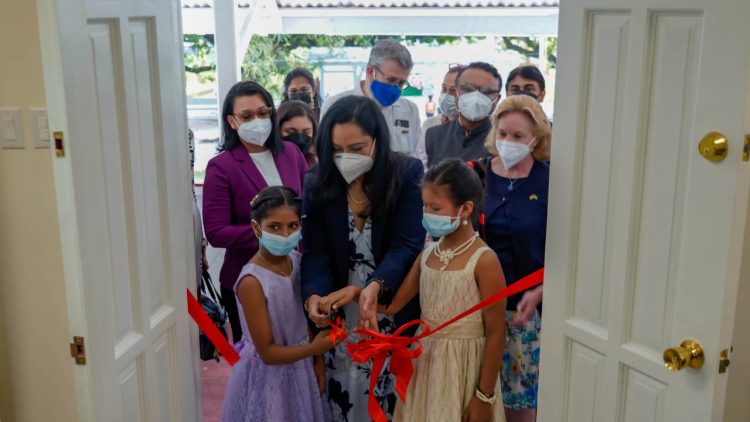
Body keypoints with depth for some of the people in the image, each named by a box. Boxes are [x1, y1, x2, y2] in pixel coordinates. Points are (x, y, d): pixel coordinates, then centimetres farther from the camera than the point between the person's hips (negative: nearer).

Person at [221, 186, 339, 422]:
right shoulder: (252, 282, -25)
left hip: (300, 369, 6)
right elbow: (267, 352, -21)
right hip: (267, 377, -6)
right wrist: (314, 348, -28)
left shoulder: (297, 260, -6)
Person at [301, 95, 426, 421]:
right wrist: (314, 295, -29)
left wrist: (375, 287, -34)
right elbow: (315, 252, -9)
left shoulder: (408, 174, -11)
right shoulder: (317, 183, -4)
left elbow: (407, 245, -17)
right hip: (339, 316, 2)